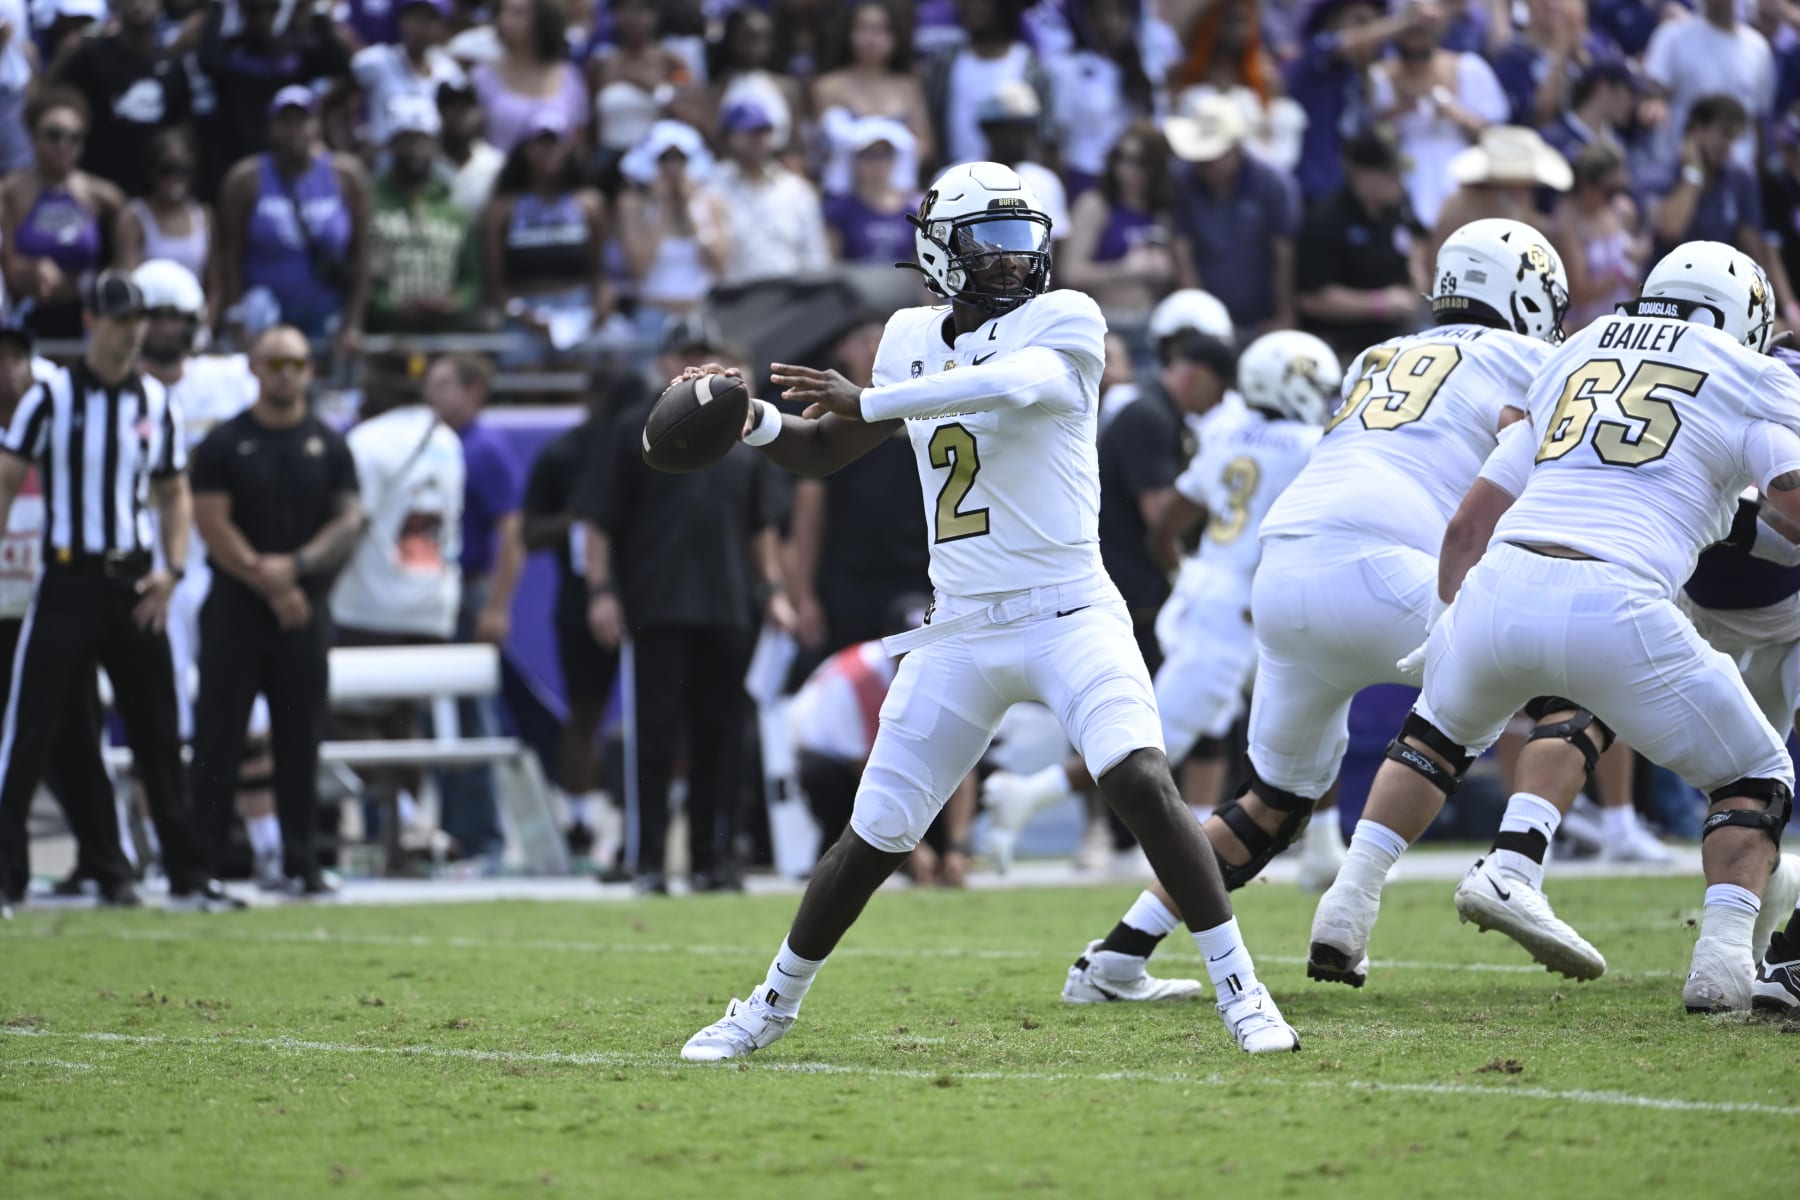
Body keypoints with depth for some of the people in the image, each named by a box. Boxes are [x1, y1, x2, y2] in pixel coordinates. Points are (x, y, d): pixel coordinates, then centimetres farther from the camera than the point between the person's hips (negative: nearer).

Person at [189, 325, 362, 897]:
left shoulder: (329, 446, 8)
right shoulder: (224, 444, 0)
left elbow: (349, 520, 3)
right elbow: (213, 523, -7)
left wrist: (296, 564, -12)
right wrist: (267, 583, -11)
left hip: (305, 608, 2)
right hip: (235, 608, -2)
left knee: (301, 742, 4)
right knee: (218, 737, -3)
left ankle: (302, 863, 9)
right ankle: (201, 861, 0)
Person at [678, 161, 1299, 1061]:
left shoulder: (1064, 322, -5)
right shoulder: (912, 340, 11)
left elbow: (1007, 383, -26)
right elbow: (822, 454, 20)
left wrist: (865, 403, -25)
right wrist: (757, 422, 0)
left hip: (1068, 611, -4)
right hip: (961, 632, 4)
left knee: (1143, 786, -24)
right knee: (874, 838, 6)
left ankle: (1240, 991, -14)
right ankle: (775, 1002, 26)